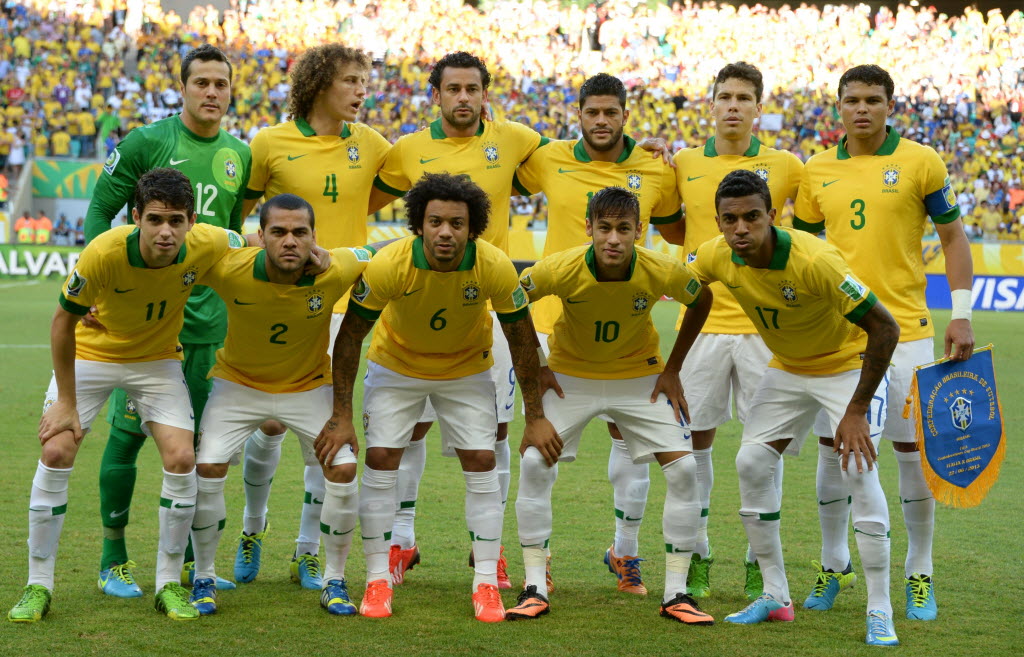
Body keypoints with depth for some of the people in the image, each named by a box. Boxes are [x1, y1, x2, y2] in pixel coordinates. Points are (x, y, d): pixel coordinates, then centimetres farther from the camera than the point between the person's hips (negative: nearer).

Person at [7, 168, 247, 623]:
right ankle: (38, 586, 1)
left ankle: (169, 583, 5)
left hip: (158, 359, 2)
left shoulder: (207, 246, -27)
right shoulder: (104, 253, -33)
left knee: (181, 459, -13)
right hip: (91, 352, -2)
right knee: (56, 453, -13)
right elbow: (64, 320, -18)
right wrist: (66, 402, -15)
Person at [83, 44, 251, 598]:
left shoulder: (240, 157, 10)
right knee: (128, 431, -3)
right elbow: (100, 208, -1)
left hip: (206, 317, 4)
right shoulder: (146, 143, -4)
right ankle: (113, 562, 7)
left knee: (197, 437, 9)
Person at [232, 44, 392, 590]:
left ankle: (309, 553, 10)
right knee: (272, 420, 2)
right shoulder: (270, 143, -2)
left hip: (339, 300, 2)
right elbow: (236, 212, 7)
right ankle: (252, 528, 28)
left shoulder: (368, 144, 4)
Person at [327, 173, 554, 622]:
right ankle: (378, 580, 5)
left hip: (467, 369, 1)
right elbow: (350, 334, -19)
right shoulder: (388, 265, -32)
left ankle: (486, 583, 4)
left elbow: (521, 338, -14)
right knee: (380, 460, -8)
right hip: (396, 364, -1)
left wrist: (535, 417, -10)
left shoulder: (495, 267, -29)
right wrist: (341, 415, -19)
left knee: (481, 462, -6)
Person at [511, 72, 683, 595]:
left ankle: (626, 551, 18)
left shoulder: (656, 172, 3)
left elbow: (679, 229, 17)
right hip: (556, 313, 0)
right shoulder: (548, 161, 1)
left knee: (630, 433, 3)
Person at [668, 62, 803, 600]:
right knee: (695, 438, 4)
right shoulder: (683, 164, 6)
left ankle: (758, 560, 12)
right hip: (702, 319, 1)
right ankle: (697, 557, 17)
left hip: (765, 323, -1)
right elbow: (669, 228, 19)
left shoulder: (784, 166, 2)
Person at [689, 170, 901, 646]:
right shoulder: (716, 257, -19)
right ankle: (775, 597, 11)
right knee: (751, 464, -3)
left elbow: (885, 328, -31)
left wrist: (857, 411, -29)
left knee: (858, 471, -20)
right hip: (787, 369, 6)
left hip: (849, 363, -6)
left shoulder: (815, 261, -36)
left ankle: (880, 612, -10)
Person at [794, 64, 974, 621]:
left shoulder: (920, 163, -3)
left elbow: (954, 237, 2)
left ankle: (919, 575, 12)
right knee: (831, 448, 6)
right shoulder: (817, 172, 6)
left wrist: (961, 315, -4)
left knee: (912, 451, 0)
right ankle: (833, 564, 22)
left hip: (904, 329, -3)